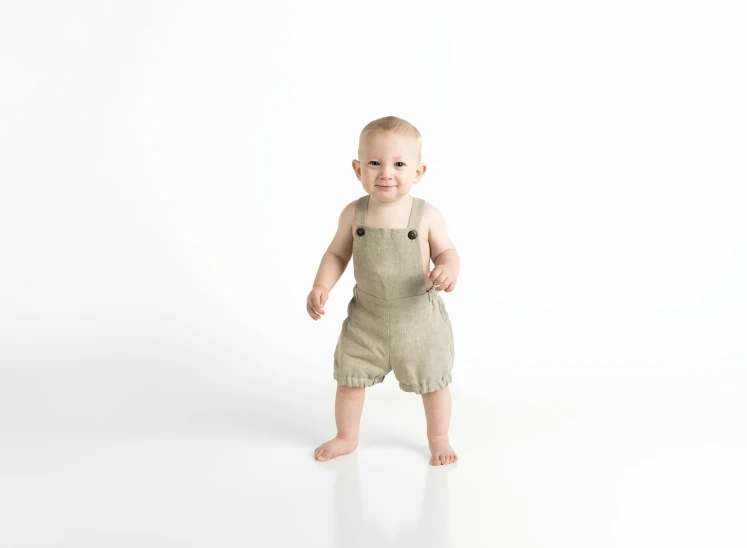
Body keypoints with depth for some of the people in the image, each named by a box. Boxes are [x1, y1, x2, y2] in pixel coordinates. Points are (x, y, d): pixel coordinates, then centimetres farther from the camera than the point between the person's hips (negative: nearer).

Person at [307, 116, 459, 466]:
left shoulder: (427, 215, -14)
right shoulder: (354, 213, -9)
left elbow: (446, 251, -4)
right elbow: (337, 254, 2)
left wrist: (448, 269, -25)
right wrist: (321, 287, -10)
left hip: (418, 316, -1)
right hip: (367, 317, 2)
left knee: (433, 381, 12)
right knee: (349, 377, 12)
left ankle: (439, 440, 36)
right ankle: (346, 437, 36)